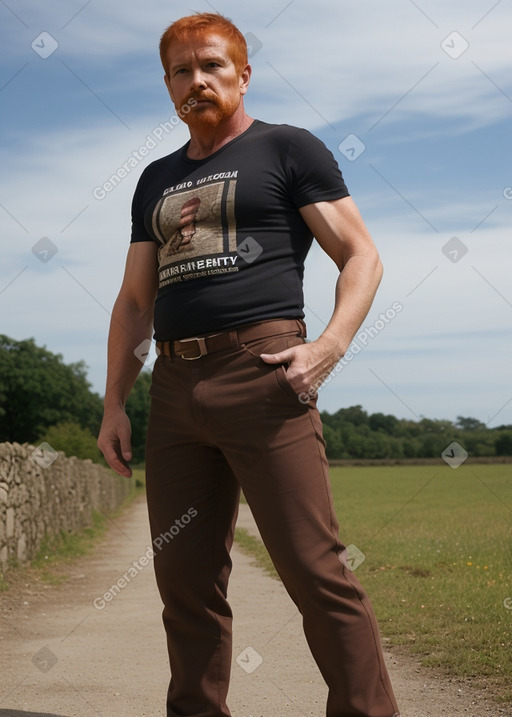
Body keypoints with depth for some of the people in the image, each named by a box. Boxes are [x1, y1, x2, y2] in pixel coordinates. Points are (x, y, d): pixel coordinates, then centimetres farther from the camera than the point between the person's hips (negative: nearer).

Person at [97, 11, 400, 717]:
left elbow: (362, 257, 1)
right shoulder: (158, 181, 23)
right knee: (186, 579, 6)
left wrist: (330, 345, -16)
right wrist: (114, 405, 14)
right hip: (176, 388, 6)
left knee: (313, 568, -11)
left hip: (260, 376, -6)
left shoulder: (288, 149, 7)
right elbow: (135, 300, 24)